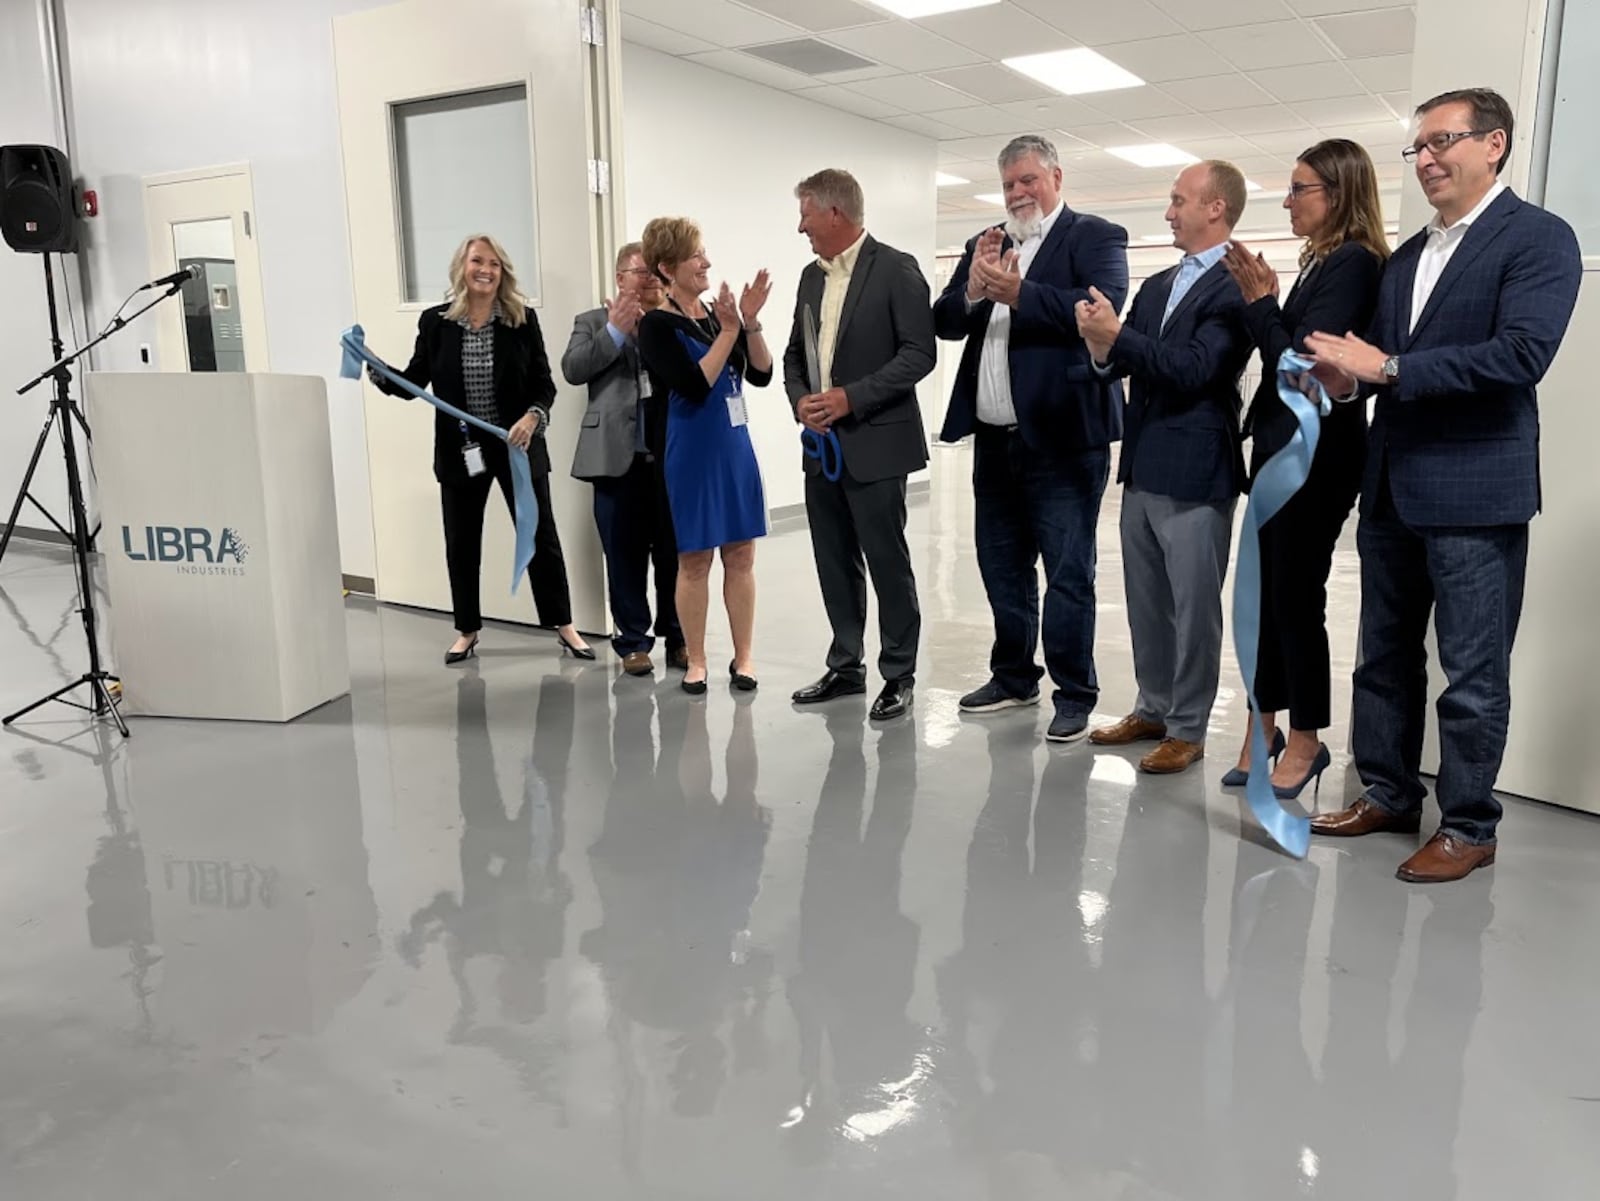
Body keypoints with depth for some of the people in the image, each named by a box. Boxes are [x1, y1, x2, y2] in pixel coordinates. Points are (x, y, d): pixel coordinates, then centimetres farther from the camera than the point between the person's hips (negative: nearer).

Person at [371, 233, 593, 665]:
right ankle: (467, 630, 26)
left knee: (541, 536, 4)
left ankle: (563, 626, 17)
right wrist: (376, 369, -15)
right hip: (460, 450, 1)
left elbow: (544, 383, -2)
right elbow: (413, 382, 2)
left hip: (517, 447, -1)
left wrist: (532, 417, -20)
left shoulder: (523, 319, -3)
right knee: (461, 544, 10)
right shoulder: (435, 322, 0)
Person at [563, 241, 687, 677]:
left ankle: (678, 638, 20)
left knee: (675, 554, 8)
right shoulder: (593, 323, 9)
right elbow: (572, 370, -5)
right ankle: (633, 642, 16)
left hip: (673, 457, 1)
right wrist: (615, 331, -11)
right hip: (619, 459, -1)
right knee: (625, 556, 5)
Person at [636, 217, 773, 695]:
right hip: (694, 453, -5)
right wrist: (729, 331, -17)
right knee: (694, 560, 4)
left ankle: (743, 658, 18)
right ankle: (696, 662, 17)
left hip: (736, 446, 5)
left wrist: (750, 323, -11)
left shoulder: (718, 314, 7)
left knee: (741, 555, 8)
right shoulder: (657, 326, -8)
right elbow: (694, 387, -18)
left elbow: (761, 374, 2)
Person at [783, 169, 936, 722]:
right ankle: (845, 666, 24)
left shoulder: (895, 268, -7)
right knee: (835, 562, 12)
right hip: (822, 445, 7)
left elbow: (920, 353, -13)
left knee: (887, 560, 0)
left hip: (875, 443, -7)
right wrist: (800, 400, -3)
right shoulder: (812, 276, 15)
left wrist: (852, 397, -18)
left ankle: (899, 674, 12)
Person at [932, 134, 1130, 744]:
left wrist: (1019, 293, -25)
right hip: (994, 439, 7)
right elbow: (944, 322, 9)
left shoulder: (1095, 237, -1)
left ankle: (1074, 693, 10)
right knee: (1002, 568, 15)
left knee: (1068, 574, -1)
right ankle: (1013, 676, 30)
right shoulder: (985, 244, 17)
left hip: (1061, 436, -6)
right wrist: (971, 290, -11)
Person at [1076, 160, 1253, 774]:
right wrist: (1103, 346, -12)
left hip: (1195, 472, -8)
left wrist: (1117, 335, -22)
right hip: (1142, 467, 8)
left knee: (1193, 607, 2)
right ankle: (1153, 708, 30)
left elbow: (1195, 369, -20)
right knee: (1146, 602, 16)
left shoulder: (1236, 285, -10)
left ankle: (1188, 729, 13)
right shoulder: (1156, 286, 14)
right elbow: (1126, 364, 10)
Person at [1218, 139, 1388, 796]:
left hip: (1313, 457, -9)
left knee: (1296, 595, -1)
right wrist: (1262, 300, 0)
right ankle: (1265, 725, 23)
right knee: (1265, 591, 12)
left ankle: (1306, 740, 13)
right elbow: (1284, 358, 10)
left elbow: (1301, 366, -20)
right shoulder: (1324, 262, 14)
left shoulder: (1352, 264, -14)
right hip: (1282, 449, 9)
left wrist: (1259, 301, -14)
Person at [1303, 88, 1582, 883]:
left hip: (1476, 490, -7)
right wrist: (1347, 375, -9)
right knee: (1385, 657, 14)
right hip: (1391, 487, 8)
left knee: (1473, 672, 1)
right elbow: (1383, 361, 14)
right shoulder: (1405, 257, 17)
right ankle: (1387, 794, 28)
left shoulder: (1538, 237, -6)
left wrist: (1387, 368, -21)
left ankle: (1469, 827, 14)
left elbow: (1521, 355, -20)